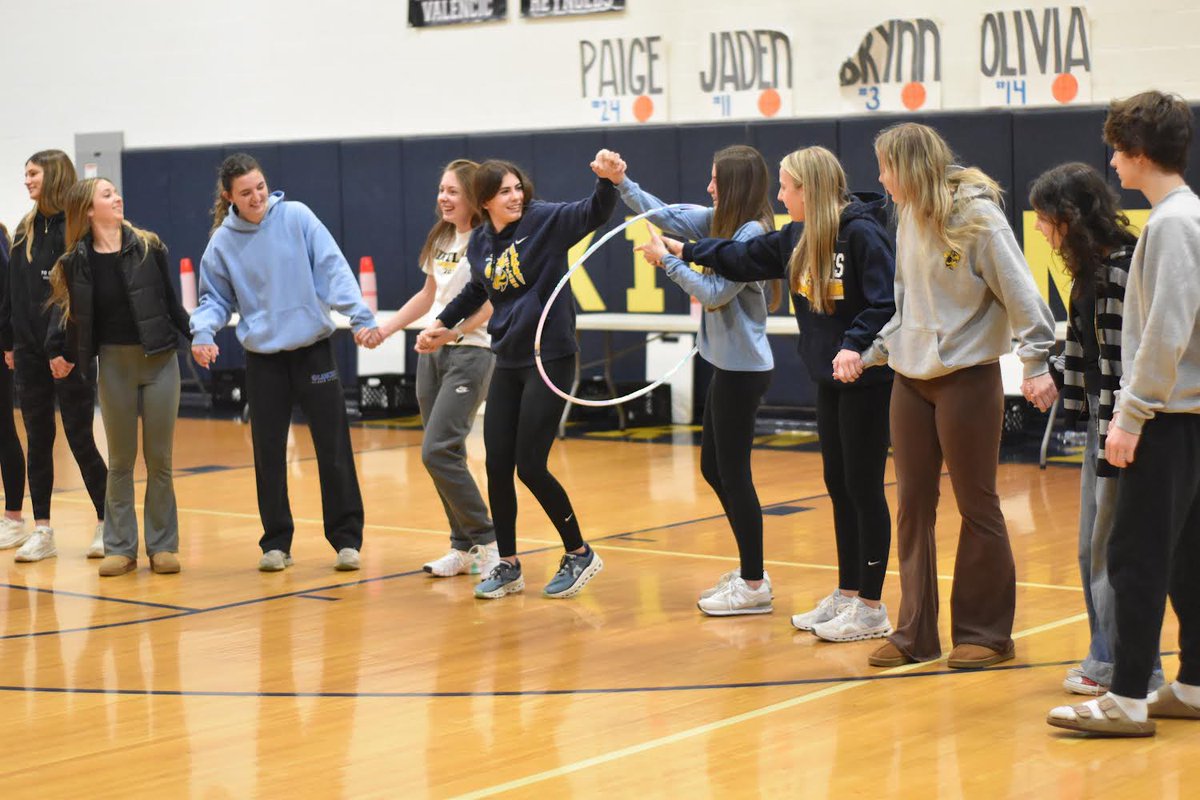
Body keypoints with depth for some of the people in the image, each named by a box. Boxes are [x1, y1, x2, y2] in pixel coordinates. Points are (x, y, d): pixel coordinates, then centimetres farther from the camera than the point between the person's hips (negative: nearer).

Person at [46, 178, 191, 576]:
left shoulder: (148, 247, -2)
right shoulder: (76, 262, -2)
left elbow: (169, 300, 2)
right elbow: (73, 314, 5)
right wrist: (65, 355, -3)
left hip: (160, 360, 0)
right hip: (114, 363, 0)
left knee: (159, 459, 5)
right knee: (120, 461, 7)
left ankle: (163, 544, 13)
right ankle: (120, 546, 15)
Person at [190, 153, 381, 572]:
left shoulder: (296, 216, -7)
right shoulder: (223, 242, -1)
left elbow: (334, 269, -11)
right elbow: (216, 298, 6)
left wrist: (361, 317, -20)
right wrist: (203, 331, -14)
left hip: (314, 349, -1)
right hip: (263, 357, 2)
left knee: (333, 448, 2)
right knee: (268, 454, 6)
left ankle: (346, 538, 12)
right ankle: (276, 542, 18)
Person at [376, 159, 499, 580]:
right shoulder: (440, 239, 13)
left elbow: (489, 305, -20)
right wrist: (385, 328, 17)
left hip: (470, 352, -8)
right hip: (432, 352, 8)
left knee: (438, 451, -16)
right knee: (442, 455, 7)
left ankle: (487, 542, -5)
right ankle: (464, 548, 15)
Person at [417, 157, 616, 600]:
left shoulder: (545, 220, -8)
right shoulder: (479, 243, 7)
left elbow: (594, 212, -24)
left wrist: (608, 181, -42)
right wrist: (442, 323, 22)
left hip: (549, 358, -6)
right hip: (507, 363, 6)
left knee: (530, 467, -6)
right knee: (497, 467, 5)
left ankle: (579, 554, 13)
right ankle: (508, 566, 20)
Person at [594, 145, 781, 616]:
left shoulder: (753, 232, -18)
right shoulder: (721, 221, 8)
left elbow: (715, 293, -20)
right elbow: (664, 215, 14)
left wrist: (667, 260, -13)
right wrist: (620, 181, 5)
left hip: (743, 368, -9)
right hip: (727, 363, 9)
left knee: (733, 472, -3)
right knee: (714, 469, 15)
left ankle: (755, 586, 5)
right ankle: (748, 570, 24)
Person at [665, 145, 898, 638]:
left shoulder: (863, 233, -17)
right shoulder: (800, 236, 10)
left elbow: (888, 302, -22)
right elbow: (747, 259, 20)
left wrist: (856, 345, -32)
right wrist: (686, 251, 21)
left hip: (866, 377, -8)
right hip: (829, 377, 9)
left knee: (863, 487, -2)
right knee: (838, 485, 13)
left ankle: (871, 608, 6)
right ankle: (846, 594, 24)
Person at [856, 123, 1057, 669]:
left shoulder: (977, 215, -12)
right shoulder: (910, 220, 9)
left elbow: (1020, 294, -14)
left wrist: (1036, 364, -19)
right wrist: (868, 354, 13)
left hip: (968, 378, -7)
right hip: (911, 380, 7)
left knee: (977, 506, 3)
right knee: (912, 506, 8)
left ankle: (985, 632, 13)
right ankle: (915, 633, 15)